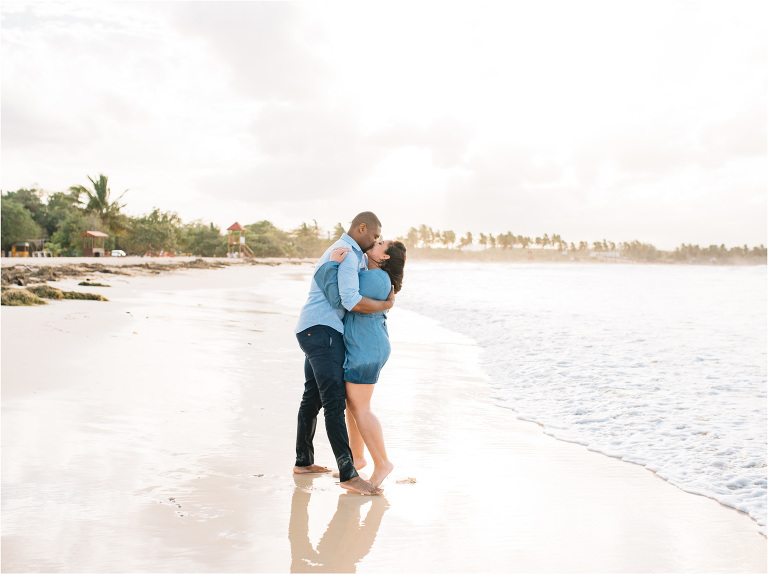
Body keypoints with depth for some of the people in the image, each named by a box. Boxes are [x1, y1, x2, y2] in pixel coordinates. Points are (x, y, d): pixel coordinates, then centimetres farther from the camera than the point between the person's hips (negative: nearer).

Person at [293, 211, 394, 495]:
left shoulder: (338, 251, 21)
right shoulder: (346, 254, -13)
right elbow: (351, 300, -24)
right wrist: (386, 305, -9)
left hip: (314, 332, 11)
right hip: (323, 332, -11)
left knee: (313, 397, 18)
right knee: (335, 401, -15)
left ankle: (303, 461, 29)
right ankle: (348, 474, -19)